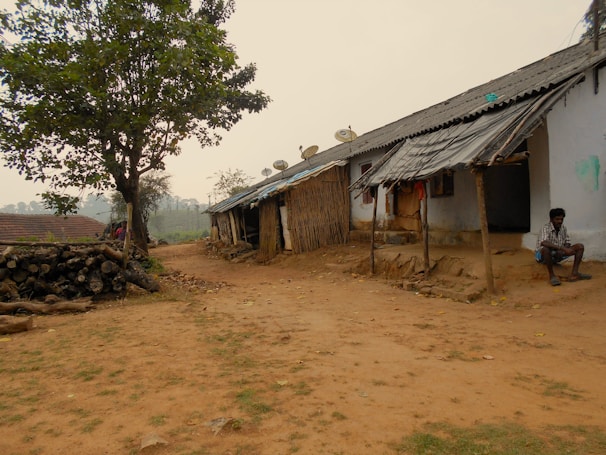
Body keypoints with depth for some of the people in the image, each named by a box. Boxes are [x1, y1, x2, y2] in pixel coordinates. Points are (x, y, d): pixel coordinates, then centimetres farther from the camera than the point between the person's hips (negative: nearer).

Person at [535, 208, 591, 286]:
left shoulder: (563, 228, 1)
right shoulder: (546, 228, -20)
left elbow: (567, 243, 3)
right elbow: (543, 243, -40)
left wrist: (562, 252, -19)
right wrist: (562, 248, -43)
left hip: (558, 255, 7)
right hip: (543, 256, -7)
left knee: (580, 246, -6)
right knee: (546, 249, -41)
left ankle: (574, 273, -13)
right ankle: (552, 275, -26)